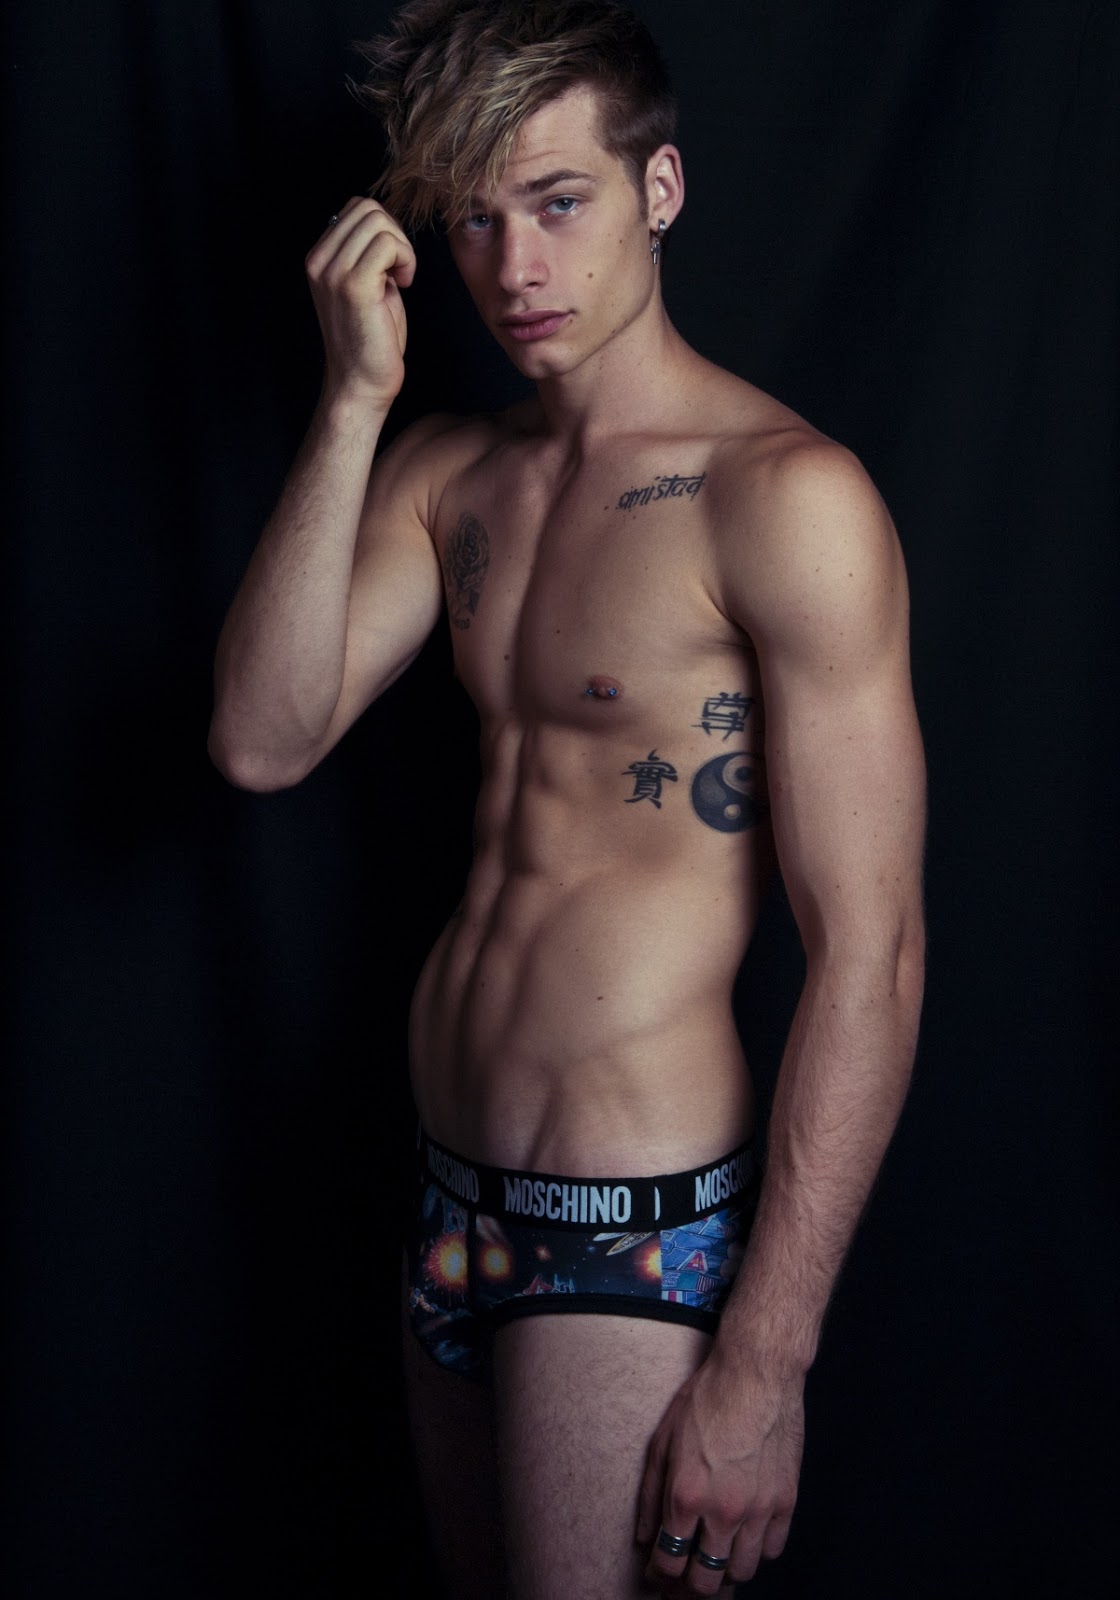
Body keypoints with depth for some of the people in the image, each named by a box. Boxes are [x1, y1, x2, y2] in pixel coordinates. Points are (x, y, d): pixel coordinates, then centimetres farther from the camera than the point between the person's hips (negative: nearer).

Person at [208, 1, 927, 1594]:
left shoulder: (784, 496, -17)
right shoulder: (449, 472, 6)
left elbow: (870, 957, -19)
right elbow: (262, 741, -5)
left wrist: (764, 1365, -20)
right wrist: (355, 399, -12)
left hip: (640, 1225, -7)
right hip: (454, 1184, 7)